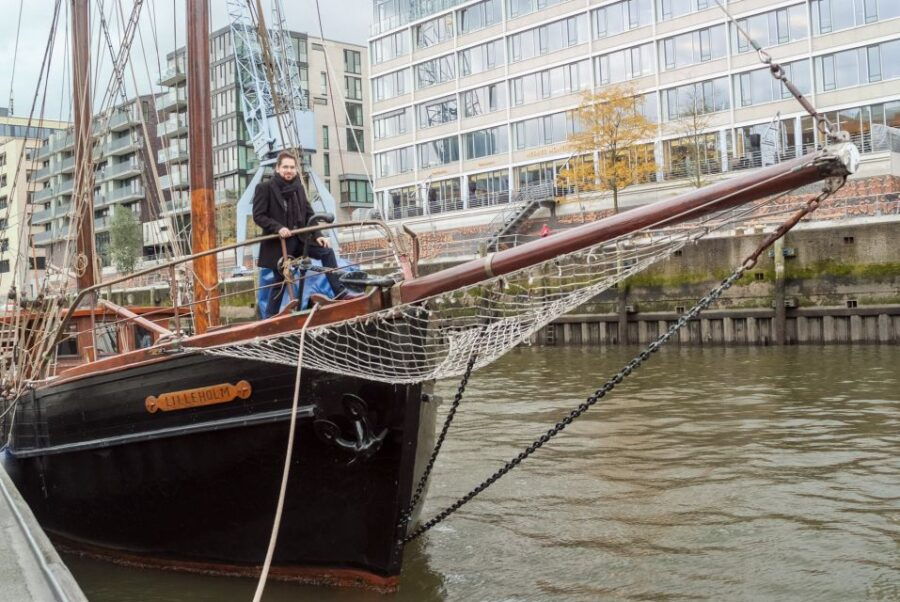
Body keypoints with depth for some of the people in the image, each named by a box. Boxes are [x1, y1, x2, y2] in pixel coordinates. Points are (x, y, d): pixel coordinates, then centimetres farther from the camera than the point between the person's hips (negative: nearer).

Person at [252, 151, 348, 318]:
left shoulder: (298, 187, 9)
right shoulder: (265, 188, -7)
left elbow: (309, 214, 10)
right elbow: (258, 215, -11)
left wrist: (317, 235, -2)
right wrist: (278, 228, -24)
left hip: (299, 238, 5)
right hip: (278, 243, -5)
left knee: (326, 251, -8)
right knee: (280, 281, 0)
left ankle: (339, 293, -2)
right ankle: (269, 318, 14)